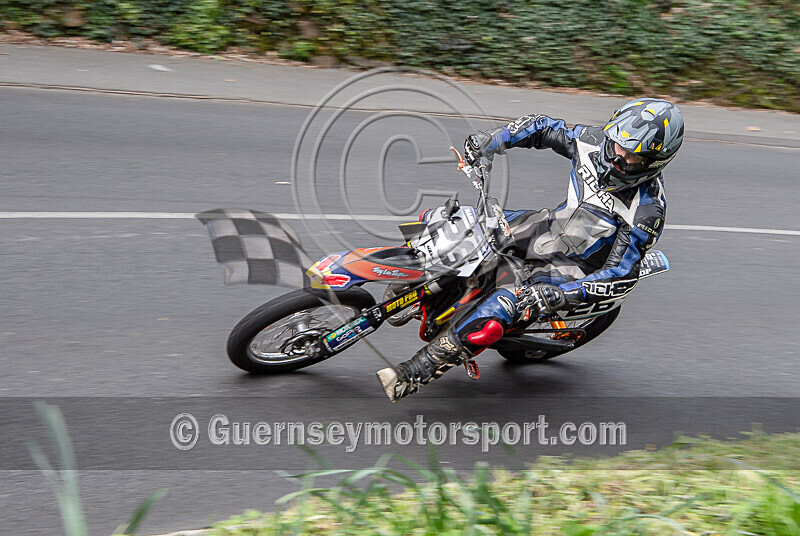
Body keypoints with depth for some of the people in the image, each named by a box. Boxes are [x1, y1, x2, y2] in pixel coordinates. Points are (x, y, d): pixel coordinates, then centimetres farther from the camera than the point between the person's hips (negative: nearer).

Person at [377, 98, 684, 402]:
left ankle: (416, 373, -17)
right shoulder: (594, 143, -13)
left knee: (500, 307, -32)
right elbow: (543, 128, 4)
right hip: (551, 226, 7)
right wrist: (490, 141, -10)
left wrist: (557, 296, -38)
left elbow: (622, 277, -27)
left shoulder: (648, 211, -28)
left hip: (574, 269, -7)